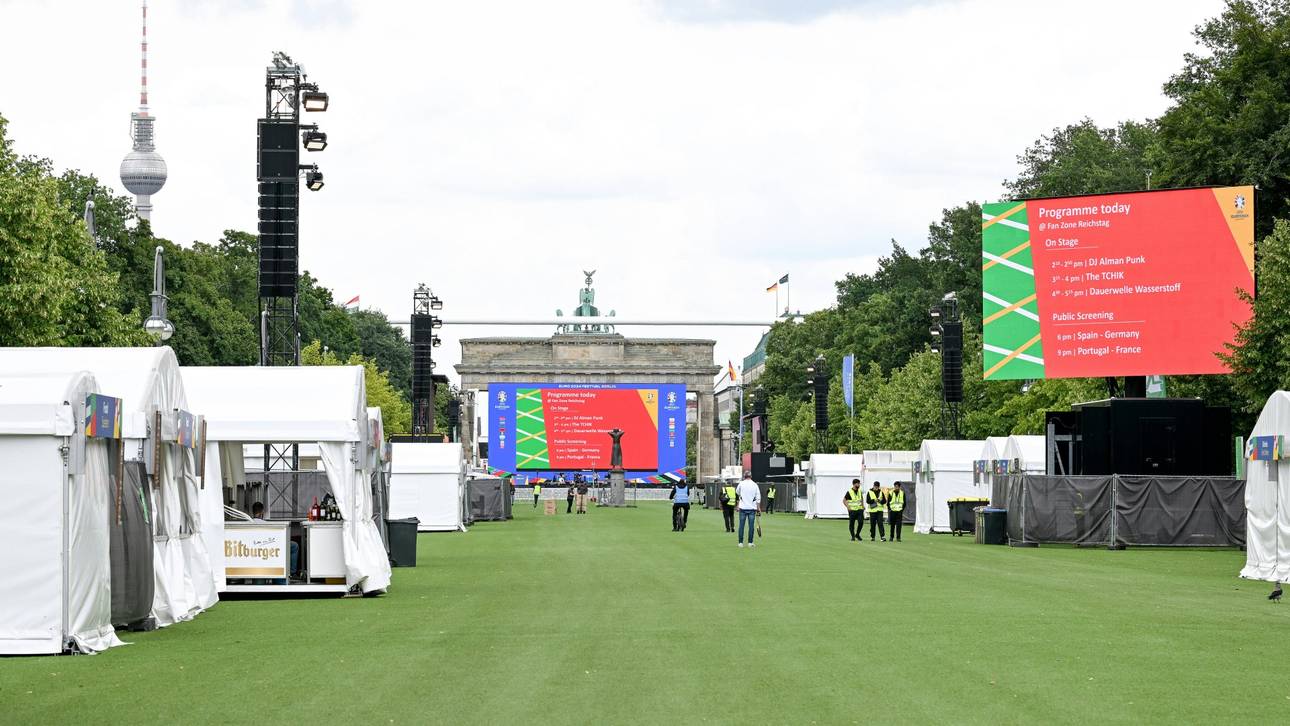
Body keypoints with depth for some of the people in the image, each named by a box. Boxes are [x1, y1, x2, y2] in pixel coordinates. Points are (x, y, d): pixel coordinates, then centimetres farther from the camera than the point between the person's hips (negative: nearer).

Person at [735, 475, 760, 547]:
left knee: (741, 525, 2)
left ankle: (740, 542, 1)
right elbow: (758, 498, 1)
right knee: (751, 526, 3)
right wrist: (758, 508, 7)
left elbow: (737, 492, 17)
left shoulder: (741, 484, -2)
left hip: (743, 507, -1)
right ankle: (750, 542, 2)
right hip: (752, 508, 1)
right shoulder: (755, 485, 1)